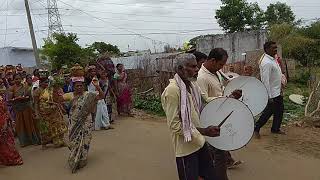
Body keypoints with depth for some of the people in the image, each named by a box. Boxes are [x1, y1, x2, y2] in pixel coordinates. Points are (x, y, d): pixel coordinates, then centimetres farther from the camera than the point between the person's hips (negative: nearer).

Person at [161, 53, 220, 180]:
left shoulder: (193, 86, 5)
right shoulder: (172, 90, -21)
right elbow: (174, 125, -22)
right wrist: (203, 131, -24)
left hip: (200, 143, 8)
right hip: (186, 148, -8)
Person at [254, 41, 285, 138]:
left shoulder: (272, 59, 7)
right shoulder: (267, 63, -25)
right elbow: (265, 81, -27)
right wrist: (269, 97, -26)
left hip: (277, 92, 10)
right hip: (272, 93, -10)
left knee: (279, 110, 17)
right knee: (268, 112, 1)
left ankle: (275, 129, 32)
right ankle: (256, 128, 16)